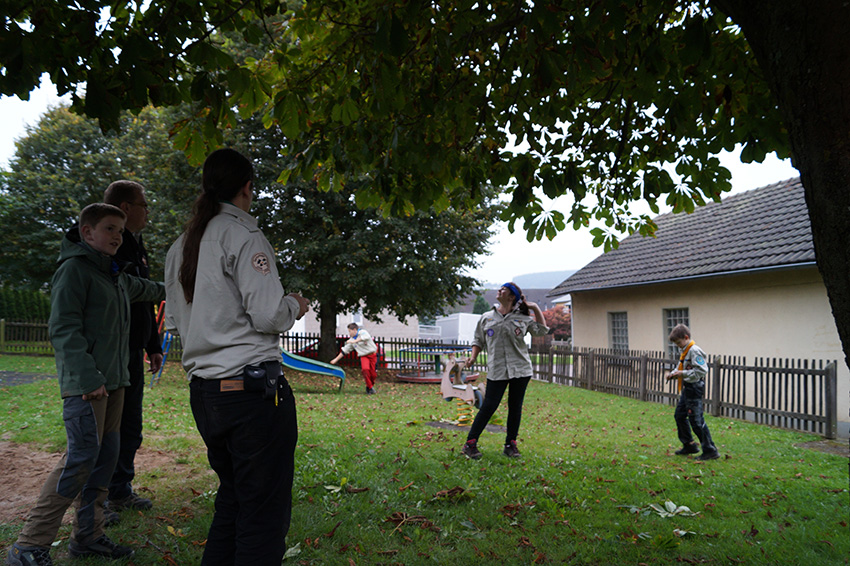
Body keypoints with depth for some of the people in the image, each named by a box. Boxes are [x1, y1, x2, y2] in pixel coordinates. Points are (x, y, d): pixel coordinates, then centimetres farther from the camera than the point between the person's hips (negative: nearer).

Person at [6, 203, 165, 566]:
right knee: (81, 457, -12)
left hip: (113, 381, 9)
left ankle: (87, 537, 18)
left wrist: (166, 291, 62)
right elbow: (64, 329, -16)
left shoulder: (115, 276, 19)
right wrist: (88, 378, -23)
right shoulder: (74, 268, -8)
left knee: (106, 456, 9)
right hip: (85, 384, -9)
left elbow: (140, 289, 44)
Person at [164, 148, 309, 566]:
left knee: (231, 500, 20)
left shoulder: (180, 246, 15)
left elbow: (175, 320, 19)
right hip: (252, 386, -8)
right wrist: (294, 305, 3)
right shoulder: (242, 236, -9)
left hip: (203, 389, 9)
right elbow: (268, 314, -16)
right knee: (265, 512, -1)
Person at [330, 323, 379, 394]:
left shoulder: (362, 332, -6)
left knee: (373, 374, -6)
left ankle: (371, 385, 24)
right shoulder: (352, 340, 12)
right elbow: (344, 350, 18)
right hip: (363, 356, 4)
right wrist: (336, 359, 16)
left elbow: (367, 337, -31)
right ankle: (370, 388, -10)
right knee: (365, 369, -25)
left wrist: (354, 341, -32)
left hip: (373, 355, -3)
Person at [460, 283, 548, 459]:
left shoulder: (523, 318, 9)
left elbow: (541, 330, 14)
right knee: (489, 406, -7)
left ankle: (510, 445, 18)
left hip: (520, 369, 1)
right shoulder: (486, 318, 10)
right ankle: (470, 443, 1)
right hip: (496, 370, -1)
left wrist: (535, 308, 7)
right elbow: (478, 340, 16)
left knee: (515, 407, 6)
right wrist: (473, 357, 0)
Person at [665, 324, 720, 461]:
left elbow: (702, 371, -25)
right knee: (679, 415, 16)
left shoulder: (694, 351, -18)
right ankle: (689, 445, 27)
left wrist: (682, 373, -23)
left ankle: (710, 450, 1)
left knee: (696, 420, -7)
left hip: (694, 389, -11)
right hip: (687, 389, 11)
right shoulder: (685, 351, 12)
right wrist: (673, 373, 6)